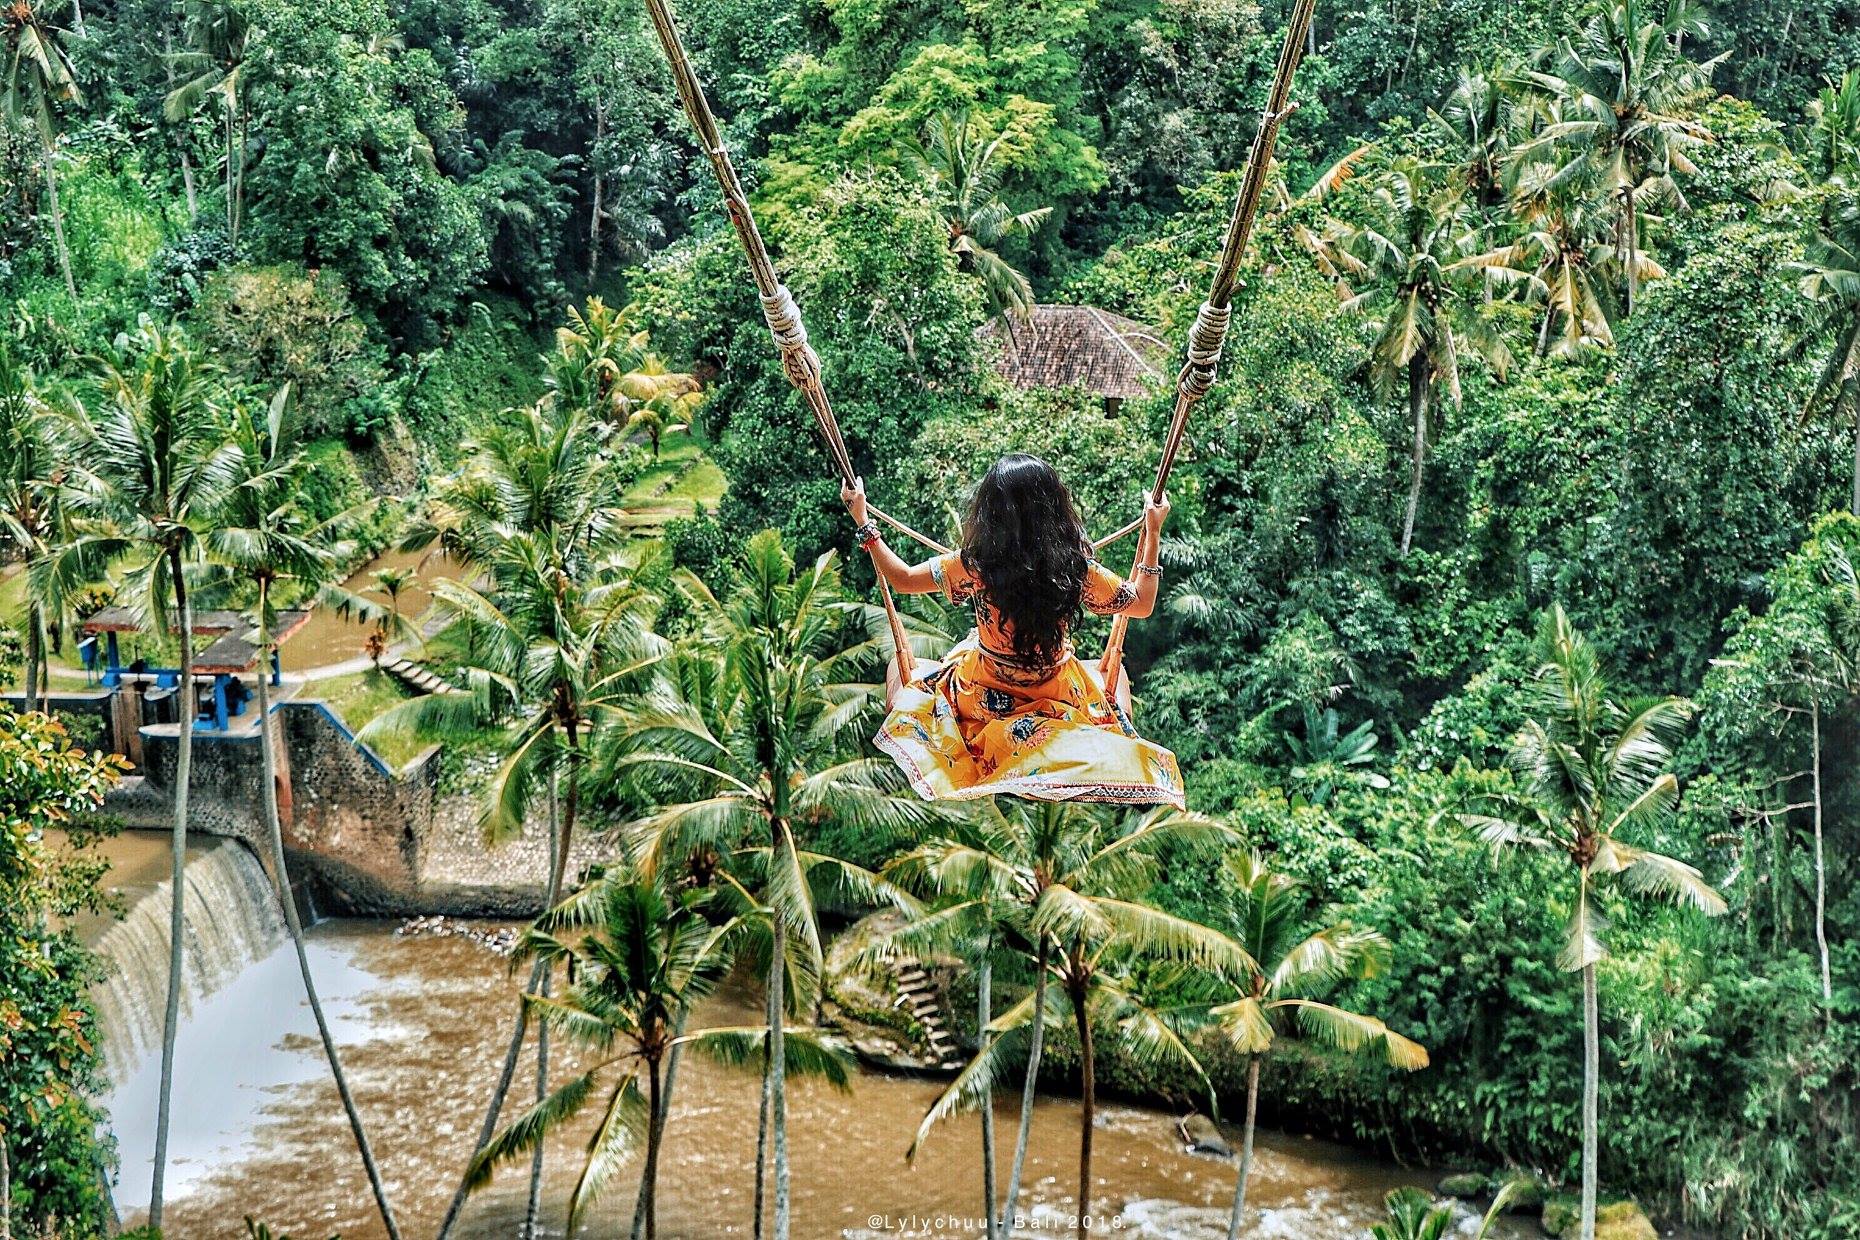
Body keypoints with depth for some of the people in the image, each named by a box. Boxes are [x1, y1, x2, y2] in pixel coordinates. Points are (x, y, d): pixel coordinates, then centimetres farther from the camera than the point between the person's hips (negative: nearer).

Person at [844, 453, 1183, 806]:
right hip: (1058, 695, 1)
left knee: (899, 670, 25)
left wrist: (863, 522, -2)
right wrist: (1152, 533, -1)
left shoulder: (975, 565, -27)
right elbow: (1141, 604, -7)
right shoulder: (1077, 569, -24)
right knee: (1116, 674, 33)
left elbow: (902, 578, -12)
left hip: (981, 698, -1)